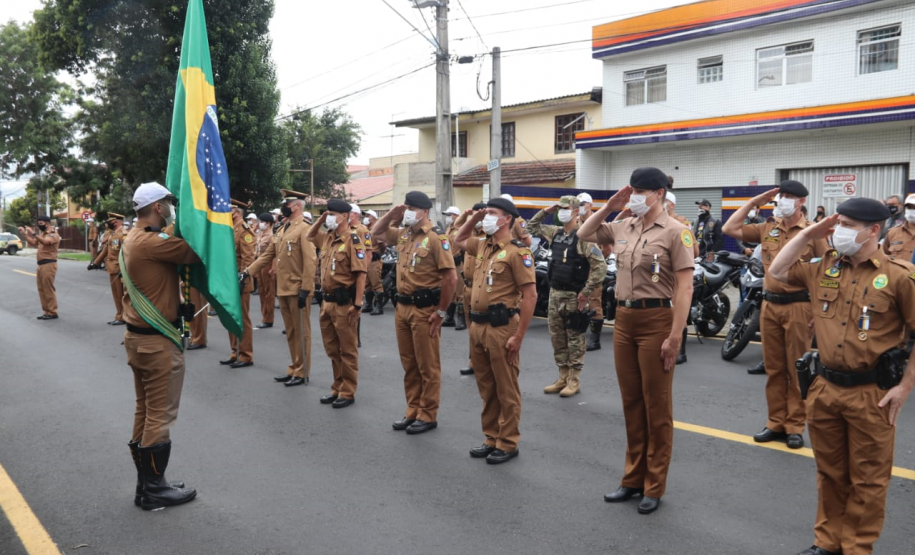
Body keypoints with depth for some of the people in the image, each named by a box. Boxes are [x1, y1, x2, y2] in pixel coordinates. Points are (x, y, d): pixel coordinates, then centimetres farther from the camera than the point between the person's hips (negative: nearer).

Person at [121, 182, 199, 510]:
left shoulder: (132, 240, 11)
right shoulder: (155, 242, -21)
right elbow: (198, 253, -20)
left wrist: (176, 307, 1)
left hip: (137, 336, 10)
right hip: (158, 342, -10)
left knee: (145, 411, 16)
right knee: (161, 415, 0)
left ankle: (145, 484, 25)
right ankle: (155, 490, 10)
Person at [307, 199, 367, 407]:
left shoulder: (352, 239, -13)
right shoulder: (328, 237, 11)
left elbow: (361, 273, -18)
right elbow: (310, 236, 32)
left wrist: (357, 304, -22)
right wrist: (320, 219, 13)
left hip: (344, 303, -8)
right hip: (327, 301, 8)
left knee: (348, 351, 3)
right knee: (332, 349, 15)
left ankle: (348, 393, 11)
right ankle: (337, 388, 27)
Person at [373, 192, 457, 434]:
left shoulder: (436, 238, -13)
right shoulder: (402, 234, 10)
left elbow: (450, 277, -16)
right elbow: (376, 234, 26)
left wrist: (441, 312, -15)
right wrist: (391, 215, 8)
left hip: (425, 310, -8)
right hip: (403, 307, 8)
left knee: (428, 366, 3)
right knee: (409, 364, 15)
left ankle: (428, 416, 13)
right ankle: (413, 410, 26)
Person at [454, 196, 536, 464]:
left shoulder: (516, 251, -12)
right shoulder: (482, 246, 12)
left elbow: (530, 295, -15)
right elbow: (459, 240, 35)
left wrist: (518, 336, -18)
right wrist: (473, 218, 15)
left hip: (501, 328, -8)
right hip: (477, 325, 8)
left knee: (506, 389, 3)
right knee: (486, 387, 15)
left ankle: (508, 444, 13)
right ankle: (491, 438, 26)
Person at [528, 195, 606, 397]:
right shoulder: (555, 233, 9)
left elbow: (600, 265, -18)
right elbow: (532, 227, 23)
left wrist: (586, 291, -17)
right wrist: (545, 211, 7)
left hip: (574, 296, -8)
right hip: (555, 293, 8)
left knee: (575, 339, 1)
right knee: (557, 337, 12)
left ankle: (574, 381, 9)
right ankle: (563, 377, 22)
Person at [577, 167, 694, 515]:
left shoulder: (674, 232, -10)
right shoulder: (622, 228, 8)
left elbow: (685, 287, -13)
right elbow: (583, 235, 20)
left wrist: (675, 336, -17)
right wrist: (608, 208, 6)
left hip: (656, 320, -6)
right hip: (623, 319, 6)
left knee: (656, 406, 5)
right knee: (631, 403, 14)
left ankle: (654, 486, 18)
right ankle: (633, 478, 27)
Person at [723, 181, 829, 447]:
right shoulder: (767, 229, 10)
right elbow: (729, 229, 7)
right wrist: (753, 203, 5)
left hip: (798, 305, -5)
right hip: (769, 305, 5)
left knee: (796, 370, 3)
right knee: (773, 368, 11)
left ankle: (795, 427, 12)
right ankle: (776, 422, 20)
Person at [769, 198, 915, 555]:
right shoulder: (824, 268, 5)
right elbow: (777, 272, 13)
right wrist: (808, 235, 5)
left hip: (871, 392, -5)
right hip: (825, 387, 5)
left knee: (867, 478, 9)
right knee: (830, 471, 18)